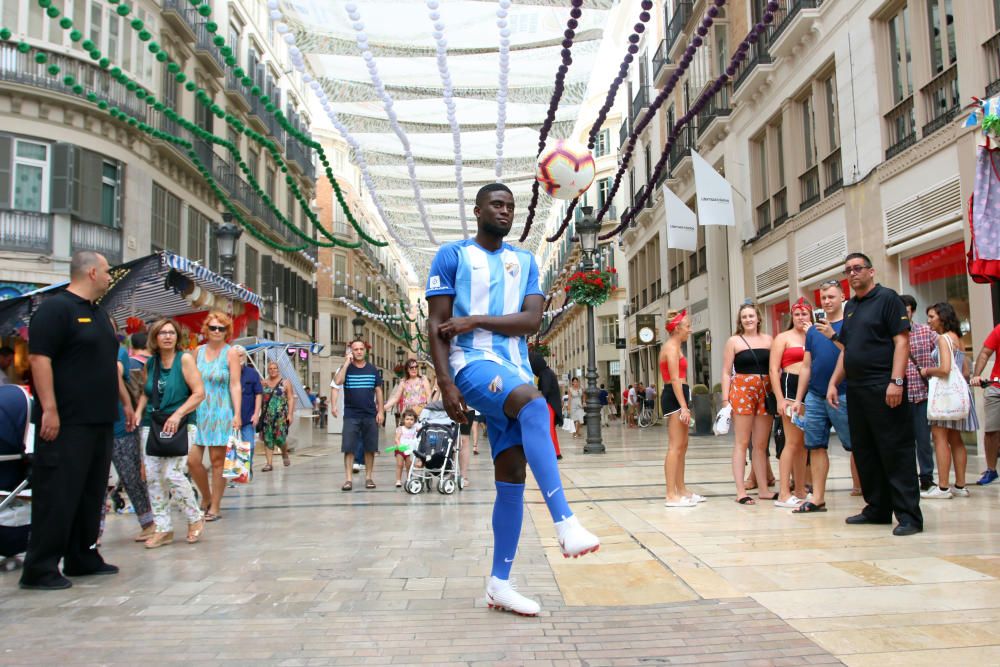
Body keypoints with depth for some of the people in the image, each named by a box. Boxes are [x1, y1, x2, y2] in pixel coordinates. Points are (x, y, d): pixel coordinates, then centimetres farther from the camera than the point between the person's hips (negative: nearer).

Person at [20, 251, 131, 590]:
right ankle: (40, 568, 3)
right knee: (57, 495, -5)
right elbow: (39, 358, -17)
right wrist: (49, 409, -22)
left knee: (92, 493, 13)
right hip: (66, 422, -9)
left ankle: (82, 558, 22)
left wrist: (125, 401, 22)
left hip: (101, 421, 9)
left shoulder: (100, 314, 19)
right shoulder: (55, 307, -9)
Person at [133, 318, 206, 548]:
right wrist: (138, 411, 2)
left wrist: (178, 414, -18)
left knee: (171, 473, -15)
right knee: (153, 477, 2)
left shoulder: (185, 359, -5)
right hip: (151, 425, 5)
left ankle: (195, 518, 7)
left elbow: (199, 393, -11)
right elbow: (145, 393, 20)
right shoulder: (150, 363, 9)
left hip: (179, 426, -5)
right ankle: (163, 529, 13)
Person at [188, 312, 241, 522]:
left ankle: (214, 507, 12)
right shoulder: (198, 350, 10)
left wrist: (237, 414, -12)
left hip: (220, 412, -3)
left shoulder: (231, 353, -1)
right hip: (198, 412, 3)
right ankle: (206, 497, 21)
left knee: (217, 460, 1)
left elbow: (235, 386, -5)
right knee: (192, 460, -3)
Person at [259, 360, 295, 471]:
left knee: (279, 438, -9)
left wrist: (290, 414, -8)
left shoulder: (285, 383, 4)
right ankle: (269, 463, 3)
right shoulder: (263, 383, 11)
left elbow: (291, 399, 1)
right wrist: (259, 414, 5)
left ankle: (285, 455, 21)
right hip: (266, 416, 3)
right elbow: (259, 398, 14)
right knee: (267, 439, -1)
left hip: (281, 416, -3)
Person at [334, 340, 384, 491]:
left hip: (370, 415, 2)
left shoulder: (372, 370, 8)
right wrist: (347, 362, -15)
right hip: (351, 415, -1)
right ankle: (348, 479, 0)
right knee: (349, 448, -5)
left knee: (370, 448, 5)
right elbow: (338, 381, -18)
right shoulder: (346, 368, 2)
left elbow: (378, 391, 10)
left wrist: (380, 411, 3)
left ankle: (369, 477, 16)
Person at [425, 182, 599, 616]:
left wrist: (476, 320, -10)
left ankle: (499, 584, 9)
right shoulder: (452, 255, 5)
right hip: (473, 362, -5)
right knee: (533, 403, -35)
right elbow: (436, 326, -2)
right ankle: (565, 522, -37)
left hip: (516, 368, 5)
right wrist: (446, 384, -13)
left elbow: (532, 320, 2)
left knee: (512, 475, 0)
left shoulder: (525, 261, 17)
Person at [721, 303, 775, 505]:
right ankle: (740, 491, -1)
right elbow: (726, 372, 2)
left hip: (765, 393, 3)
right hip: (742, 391, -3)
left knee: (761, 444, 10)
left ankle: (764, 488, 18)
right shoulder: (734, 341, 3)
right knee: (741, 443, -2)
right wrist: (725, 399, -6)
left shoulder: (768, 340, 10)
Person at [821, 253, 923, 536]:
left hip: (883, 388, -8)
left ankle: (909, 515, -1)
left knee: (896, 451, -6)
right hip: (855, 389, 8)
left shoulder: (887, 298, -2)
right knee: (864, 452, 10)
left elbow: (902, 341, -11)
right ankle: (877, 509, 20)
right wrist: (833, 383, 15)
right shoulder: (850, 306, 18)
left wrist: (896, 381, -20)